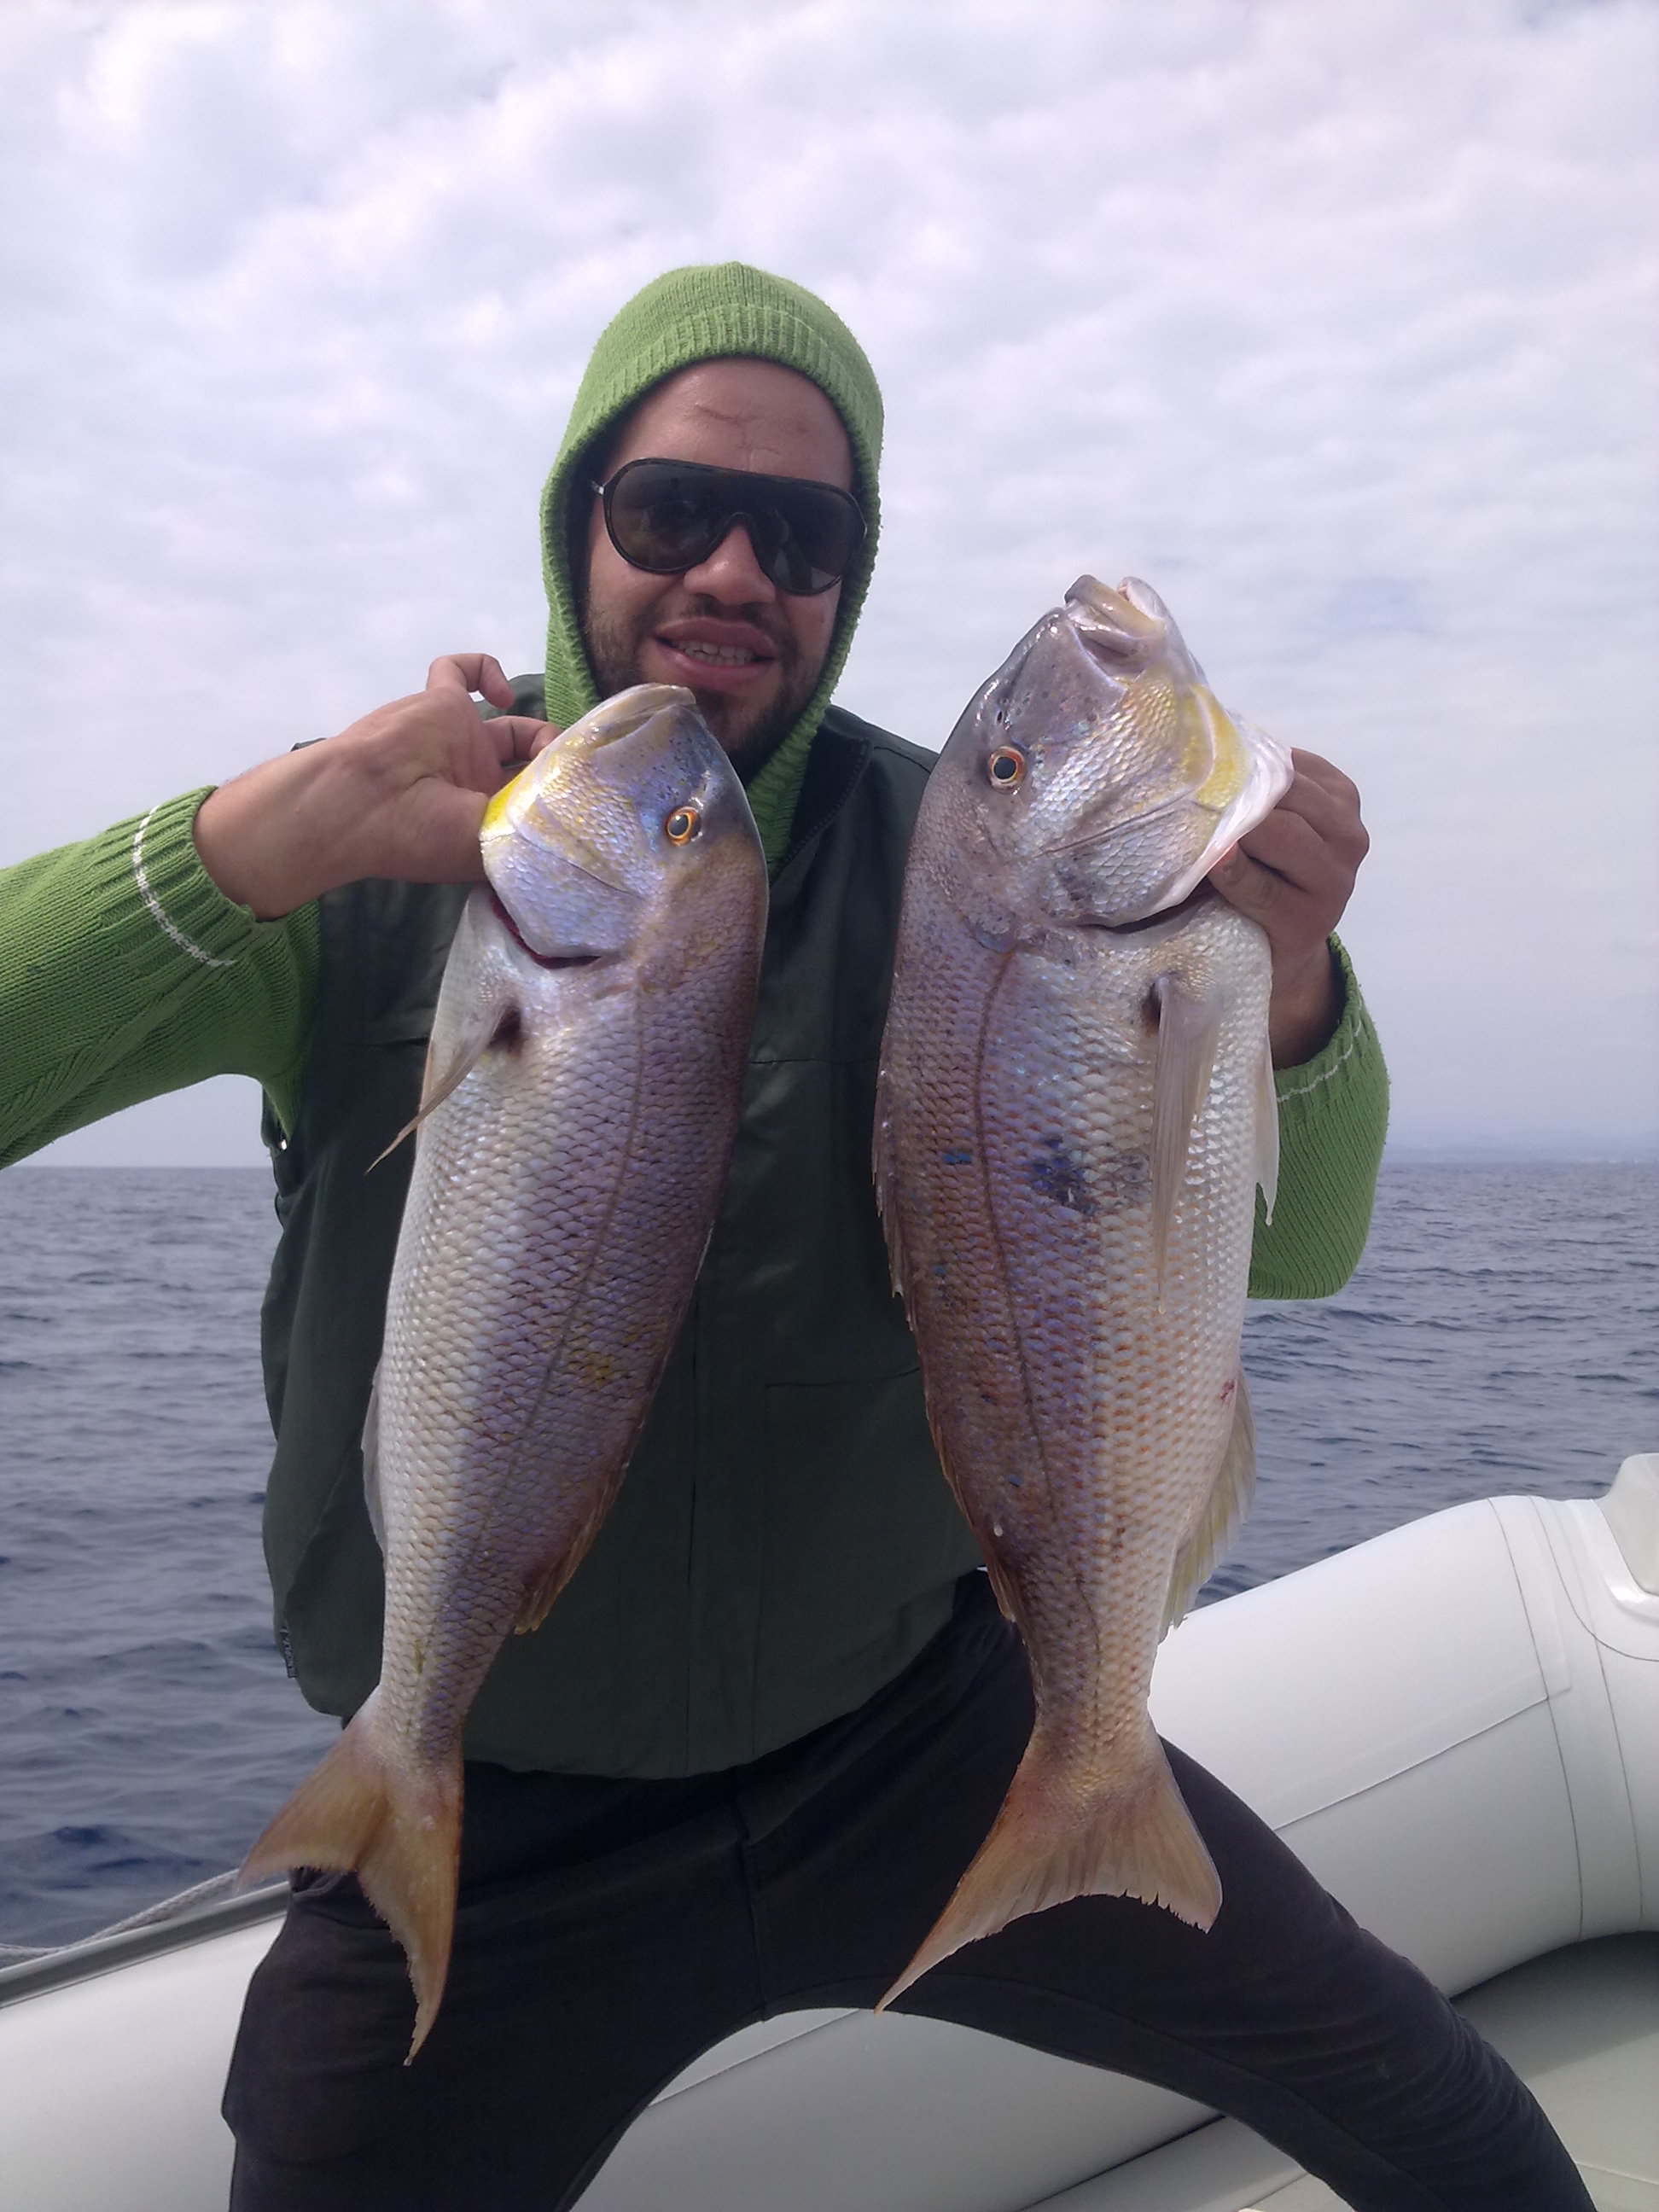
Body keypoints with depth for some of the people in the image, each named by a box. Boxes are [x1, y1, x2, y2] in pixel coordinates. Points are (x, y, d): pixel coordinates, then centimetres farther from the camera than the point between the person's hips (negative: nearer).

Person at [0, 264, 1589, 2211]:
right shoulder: (374, 842, -11)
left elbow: (1281, 1247, -14)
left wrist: (1283, 993, -35)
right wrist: (256, 843, -37)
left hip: (923, 1732, 2)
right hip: (486, 1834, 0)